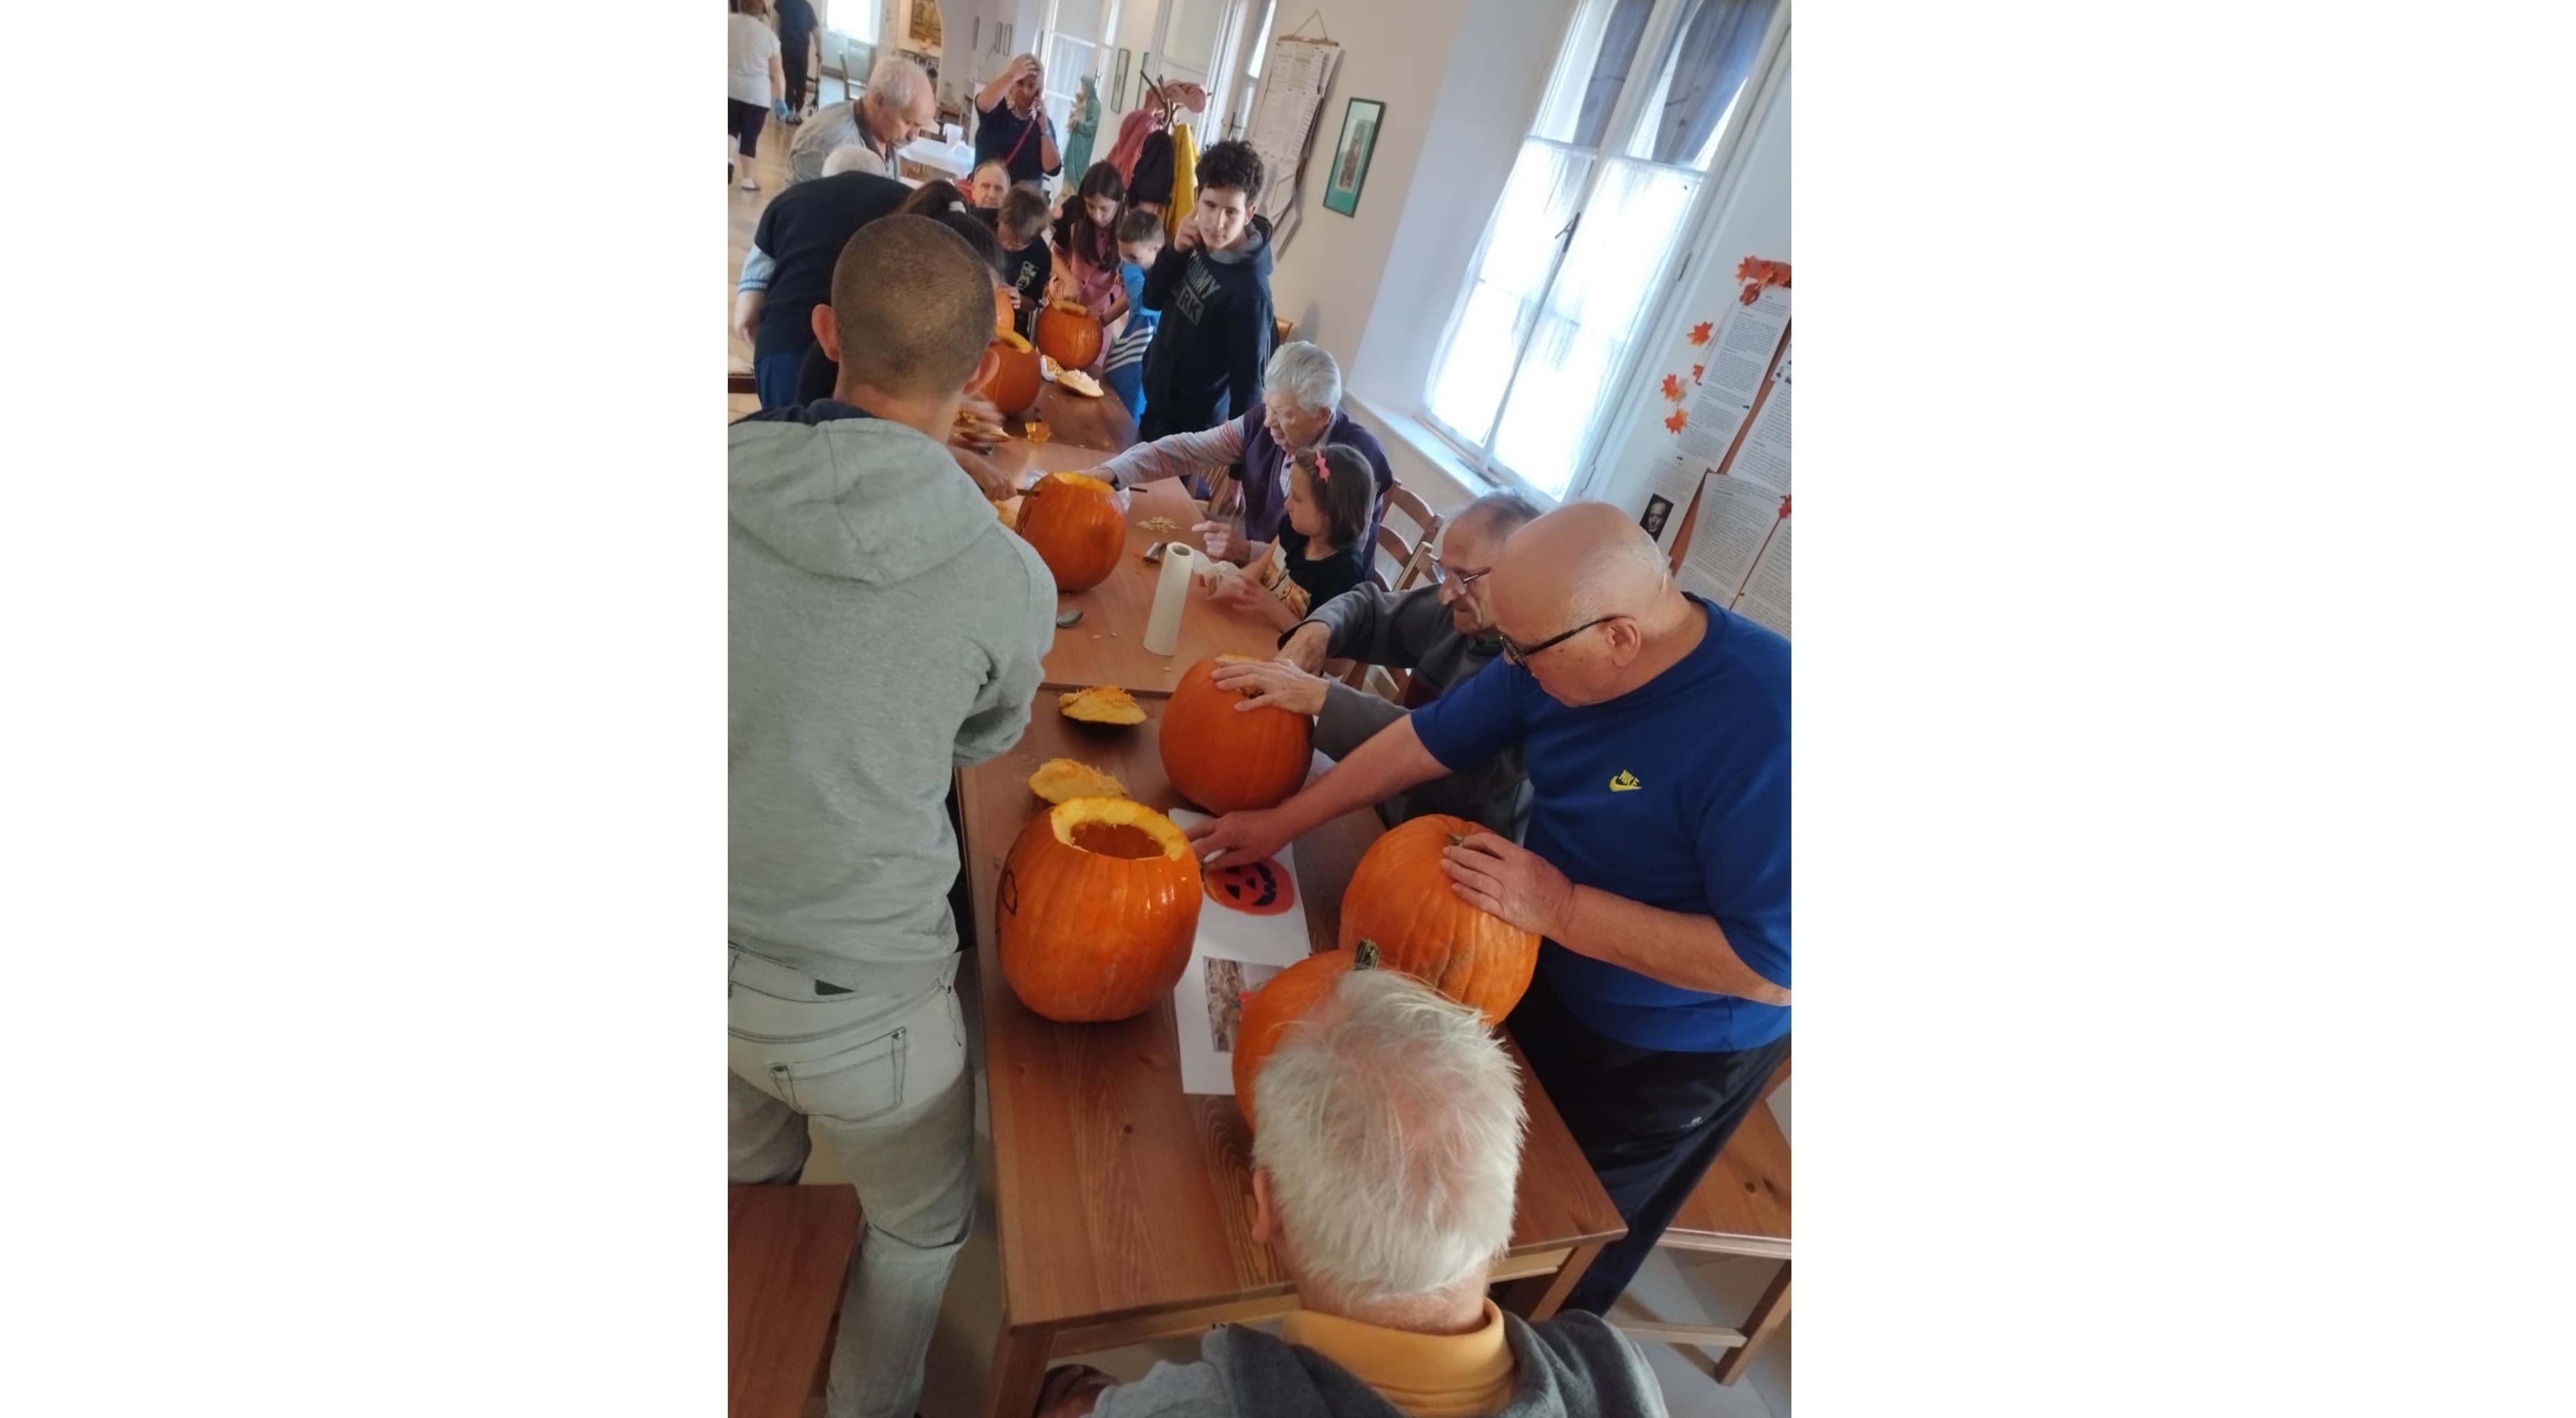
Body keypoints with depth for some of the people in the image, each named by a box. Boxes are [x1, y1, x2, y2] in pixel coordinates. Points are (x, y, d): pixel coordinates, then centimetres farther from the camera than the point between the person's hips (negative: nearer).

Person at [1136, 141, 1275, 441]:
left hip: (1191, 429, -7)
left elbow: (1247, 385, -23)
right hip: (1156, 403, 7)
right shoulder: (1201, 245, -7)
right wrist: (1176, 250, -13)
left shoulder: (1249, 290, -27)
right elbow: (1153, 300, 4)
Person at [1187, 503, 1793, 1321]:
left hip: (1670, 1056, -6)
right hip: (1546, 980, 6)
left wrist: (1561, 909, -35)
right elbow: (1430, 737, -5)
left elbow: (1773, 963, -33)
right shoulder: (1569, 646, -16)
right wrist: (1282, 823, -1)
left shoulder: (1762, 727, -36)